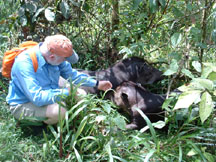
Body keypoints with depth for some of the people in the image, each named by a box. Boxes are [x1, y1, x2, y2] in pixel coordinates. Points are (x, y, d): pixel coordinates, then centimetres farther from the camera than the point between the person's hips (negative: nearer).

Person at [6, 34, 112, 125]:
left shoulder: (56, 56, -11)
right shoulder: (24, 63, -33)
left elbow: (71, 74, 8)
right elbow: (37, 97, -37)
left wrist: (96, 84, 7)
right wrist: (66, 91, -28)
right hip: (24, 104, -7)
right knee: (59, 110, -31)